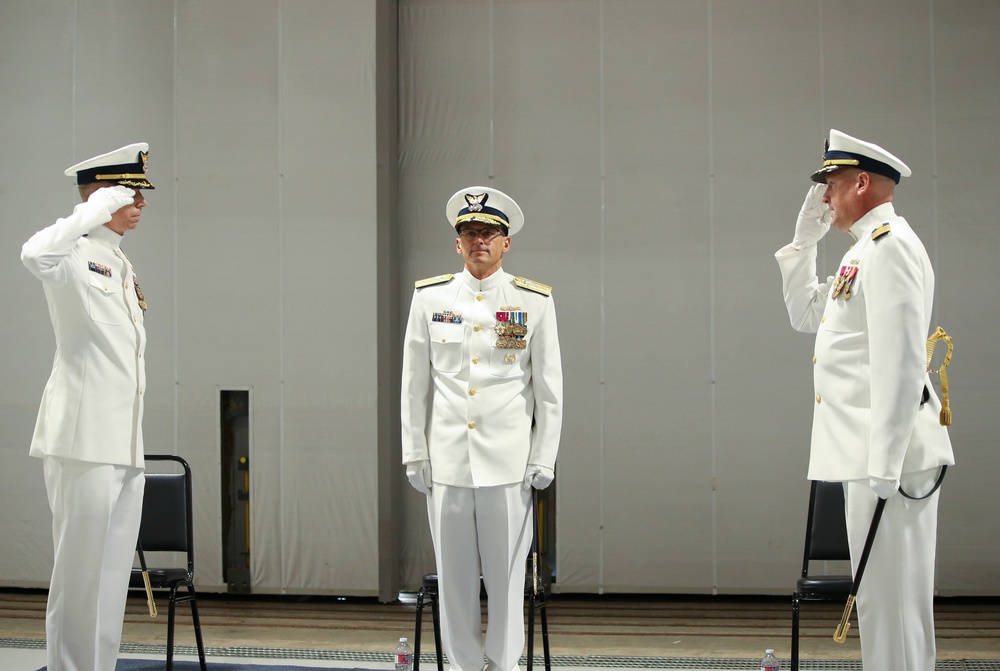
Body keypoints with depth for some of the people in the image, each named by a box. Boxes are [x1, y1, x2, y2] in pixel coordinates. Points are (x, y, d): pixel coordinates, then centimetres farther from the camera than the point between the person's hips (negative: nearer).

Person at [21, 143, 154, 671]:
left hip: (125, 444, 9)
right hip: (84, 441, -9)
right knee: (80, 573, -5)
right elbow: (36, 255, -33)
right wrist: (100, 207, -23)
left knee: (113, 576, 11)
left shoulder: (122, 266, 20)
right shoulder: (76, 255, -7)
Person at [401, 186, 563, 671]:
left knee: (507, 574, 3)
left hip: (508, 463, -1)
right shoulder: (430, 297, 6)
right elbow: (415, 384, 9)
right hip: (446, 461, 1)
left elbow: (549, 389, 4)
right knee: (454, 575, 5)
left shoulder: (534, 302, 2)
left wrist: (543, 460, 0)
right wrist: (414, 454, 6)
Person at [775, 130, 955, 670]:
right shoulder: (866, 249, 19)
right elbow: (805, 314, 31)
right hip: (871, 452, 10)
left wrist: (884, 464, -24)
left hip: (890, 451, -10)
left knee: (890, 600, -6)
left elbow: (901, 362, -21)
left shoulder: (889, 245, -13)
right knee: (884, 598, 14)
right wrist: (804, 240, 21)